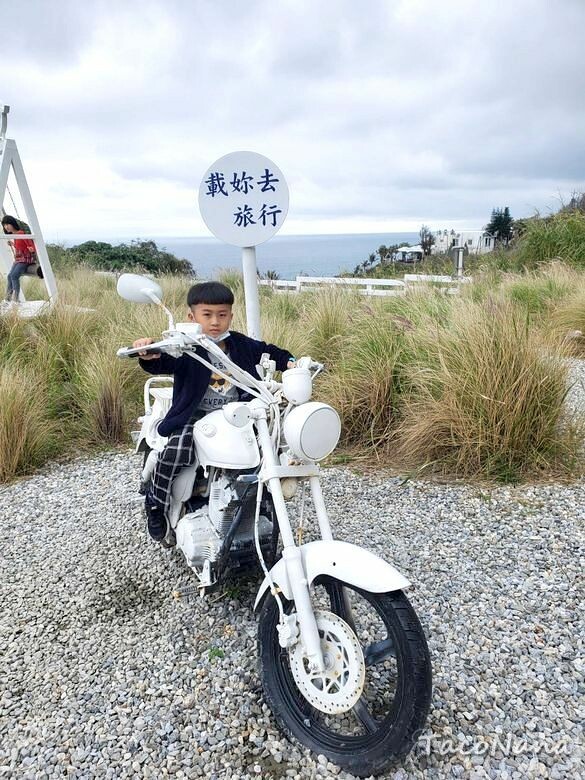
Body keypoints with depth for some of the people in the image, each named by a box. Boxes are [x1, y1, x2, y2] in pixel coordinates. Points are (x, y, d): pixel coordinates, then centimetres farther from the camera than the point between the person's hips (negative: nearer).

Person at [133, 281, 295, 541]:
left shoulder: (241, 345, 7)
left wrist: (289, 362, 7)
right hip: (195, 415, -4)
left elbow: (267, 351, 23)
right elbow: (162, 363, -28)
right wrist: (150, 356, -51)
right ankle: (155, 504, 2)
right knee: (174, 453, -27)